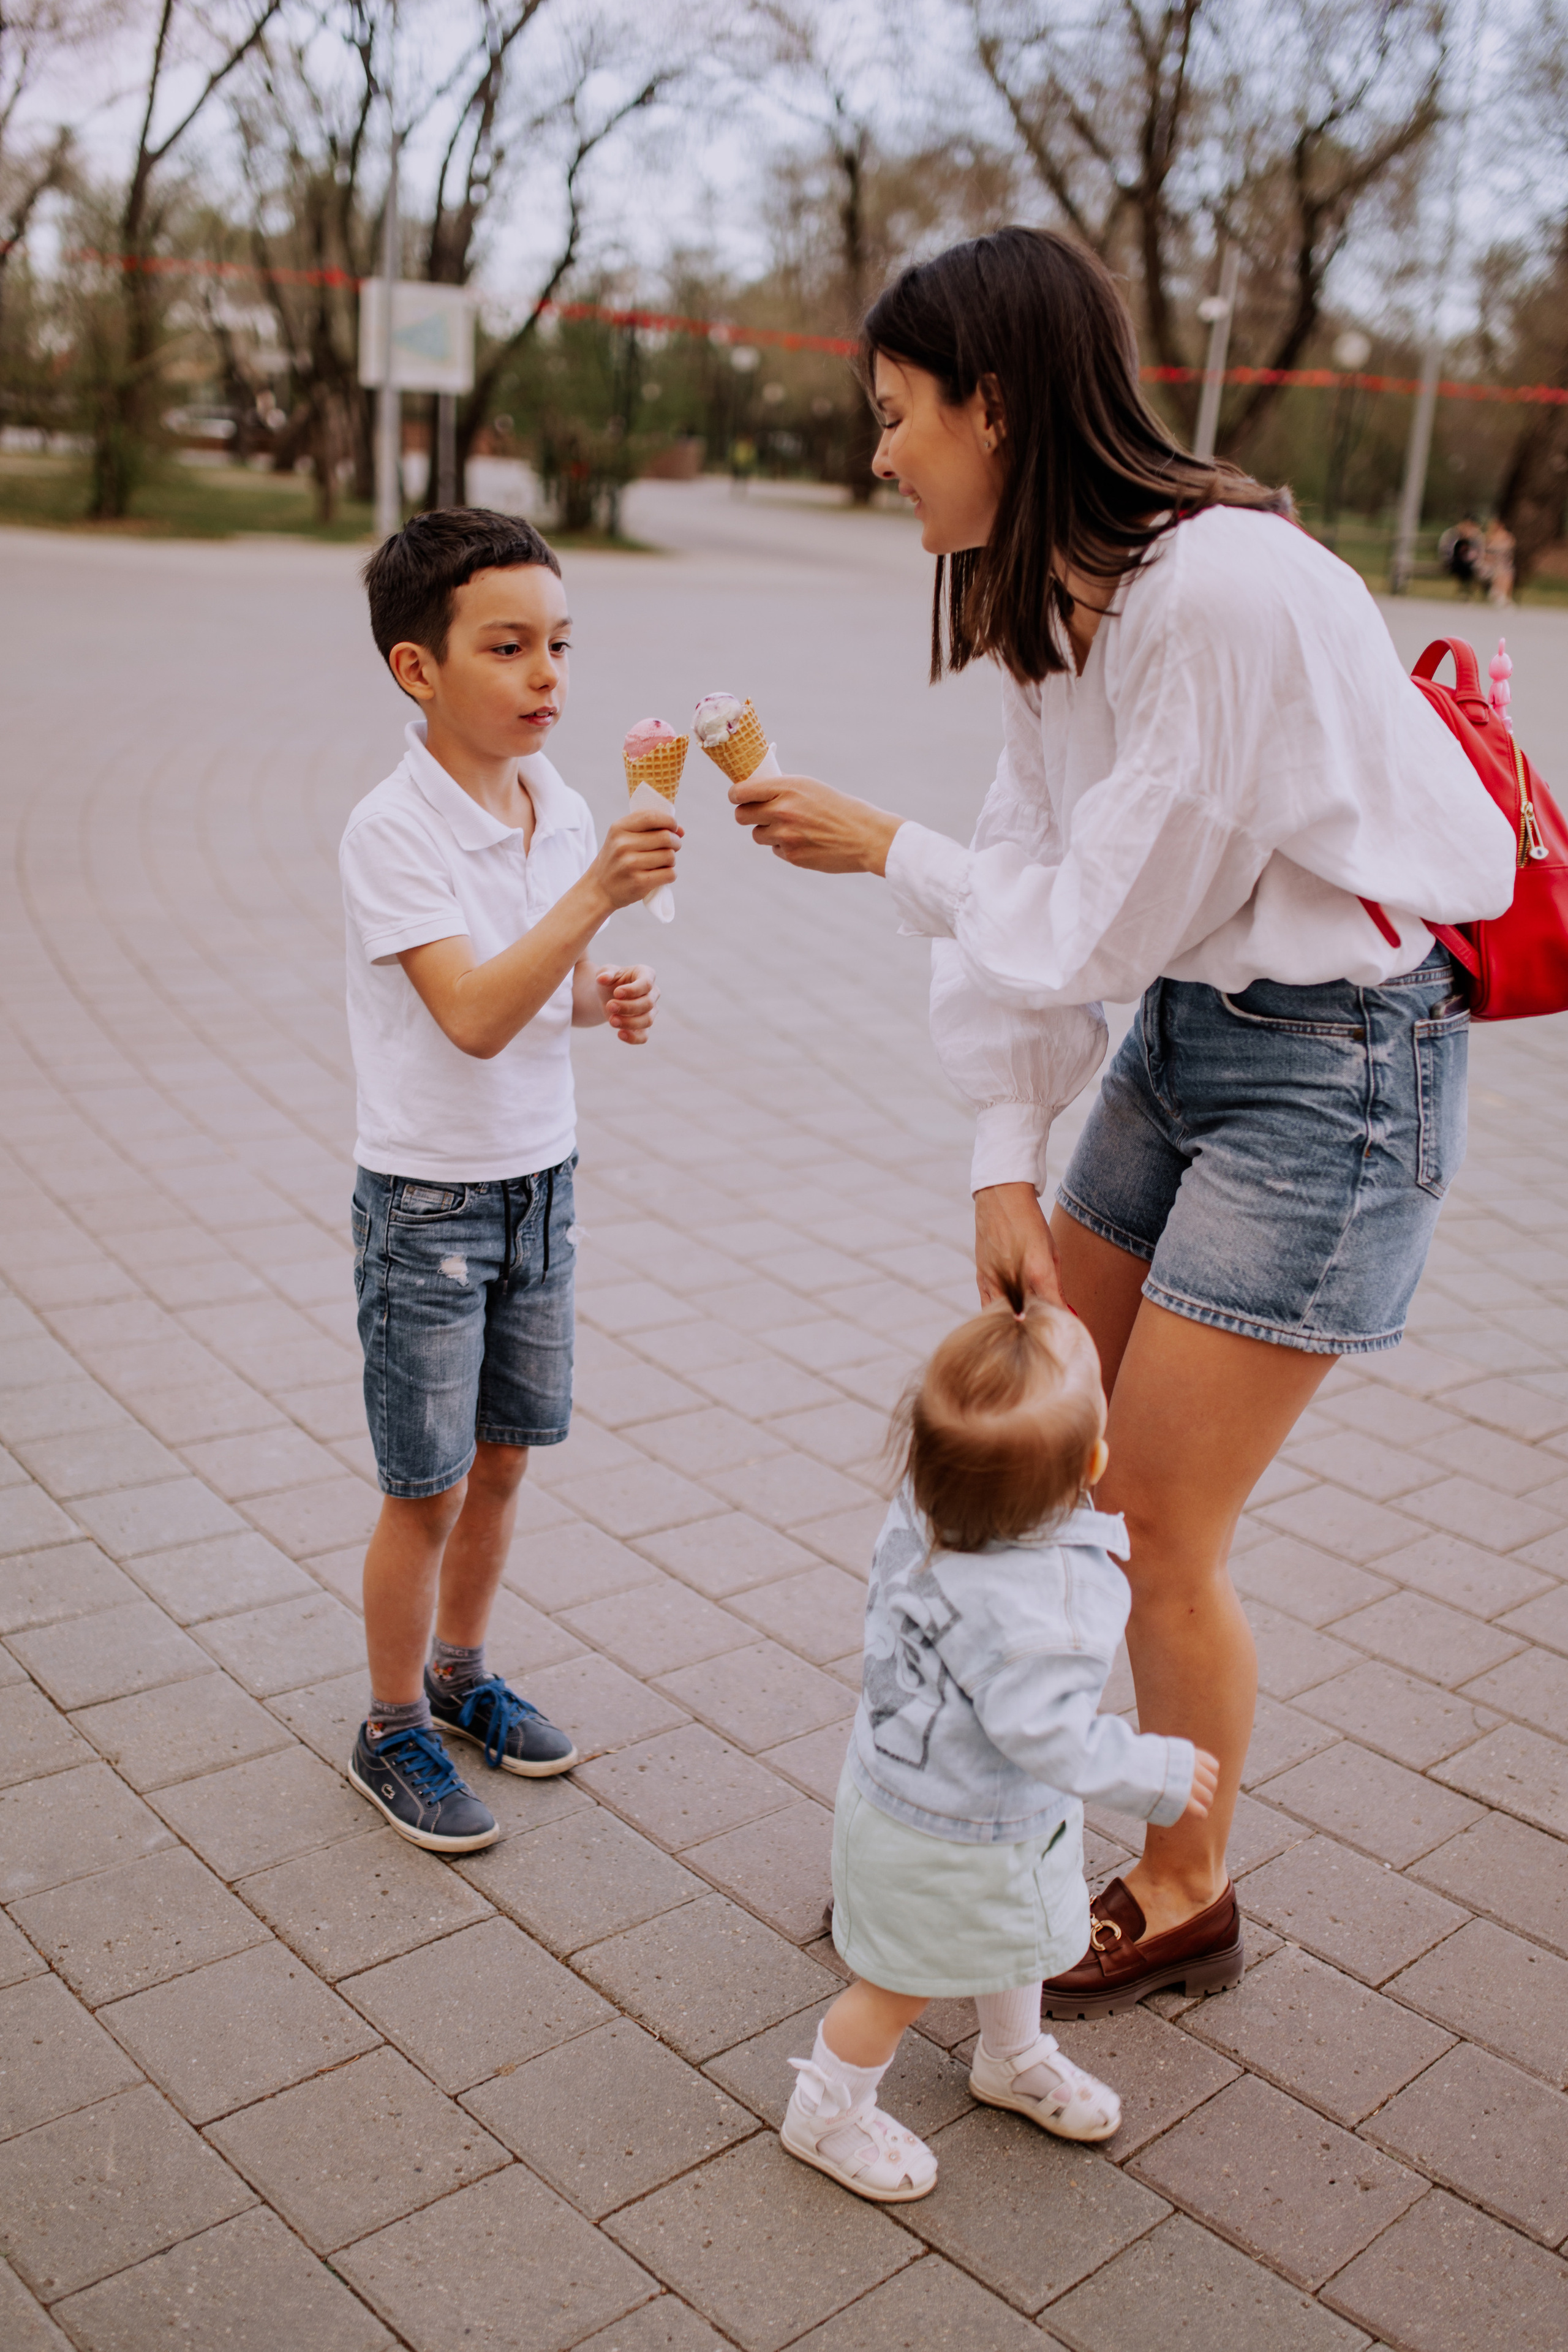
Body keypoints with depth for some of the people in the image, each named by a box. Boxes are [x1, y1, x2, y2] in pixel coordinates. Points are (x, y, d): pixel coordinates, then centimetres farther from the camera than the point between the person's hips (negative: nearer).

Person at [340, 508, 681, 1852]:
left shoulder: (564, 815, 2)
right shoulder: (392, 832, -19)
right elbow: (474, 1015, -31)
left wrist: (607, 999, -6)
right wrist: (598, 894, -40)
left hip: (541, 1180, 6)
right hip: (428, 1197, -6)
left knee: (504, 1453, 17)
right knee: (426, 1488, 4)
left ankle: (461, 1674, 38)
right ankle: (395, 1730, 25)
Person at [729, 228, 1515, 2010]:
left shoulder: (1225, 591, -26)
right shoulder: (1051, 598, 2)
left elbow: (1101, 915, -21)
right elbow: (1038, 888, 2)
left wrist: (883, 849, -10)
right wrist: (1005, 1168, -1)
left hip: (1334, 1062, -8)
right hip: (1178, 1031, 8)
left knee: (1154, 1526, 0)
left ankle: (1186, 1892, 26)